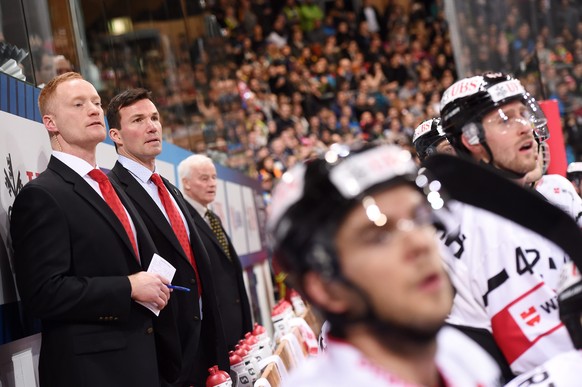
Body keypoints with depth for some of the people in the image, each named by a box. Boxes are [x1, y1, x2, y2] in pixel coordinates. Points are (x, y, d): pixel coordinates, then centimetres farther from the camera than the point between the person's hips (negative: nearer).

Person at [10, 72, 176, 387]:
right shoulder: (41, 196, -11)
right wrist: (129, 287, -17)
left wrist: (155, 287, 5)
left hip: (141, 360, 8)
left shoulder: (111, 189, 17)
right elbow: (43, 293, -21)